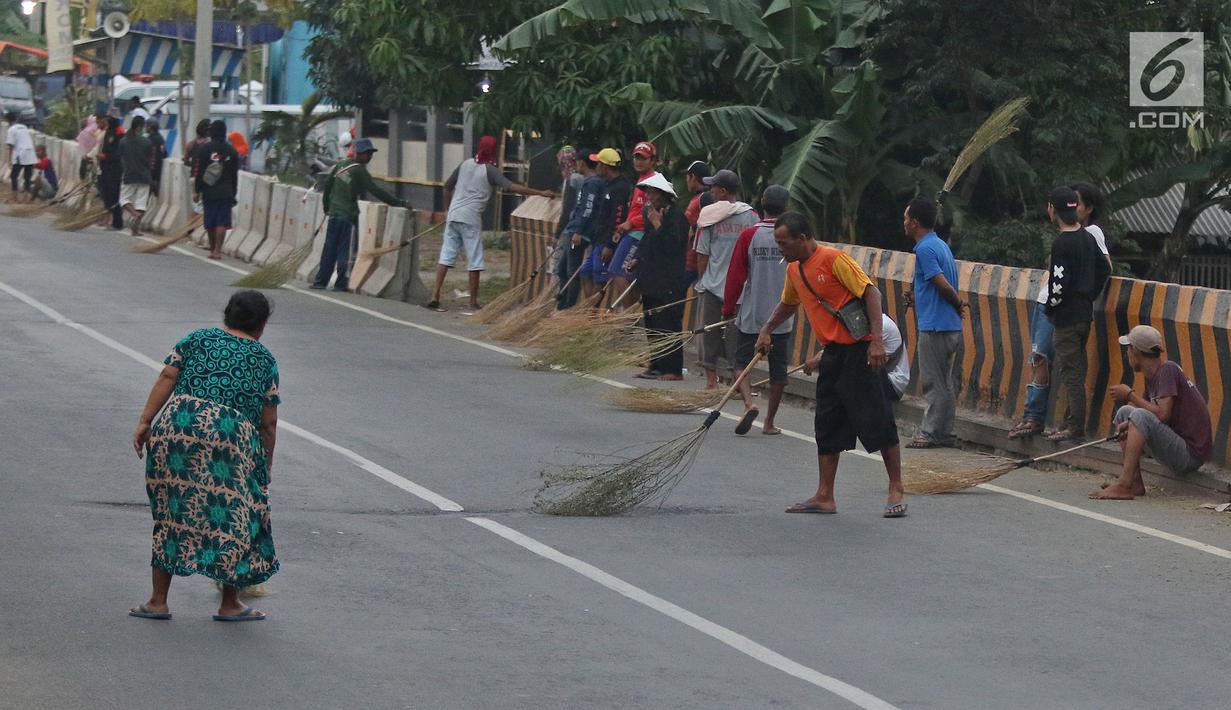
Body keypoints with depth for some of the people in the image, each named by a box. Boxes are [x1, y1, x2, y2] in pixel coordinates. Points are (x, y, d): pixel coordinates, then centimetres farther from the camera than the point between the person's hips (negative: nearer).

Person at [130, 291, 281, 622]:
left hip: (176, 425, 2)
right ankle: (230, 604, 16)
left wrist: (145, 421, 2)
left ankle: (158, 600, 13)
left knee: (170, 512, 11)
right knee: (232, 517, 10)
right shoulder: (265, 360, 15)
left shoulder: (197, 339, 18)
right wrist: (266, 466, 23)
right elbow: (268, 423, 13)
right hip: (233, 435, -2)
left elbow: (166, 379, 5)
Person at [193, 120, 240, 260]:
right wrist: (233, 194, 14)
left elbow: (198, 172, -4)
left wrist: (196, 191, 1)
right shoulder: (231, 151, 3)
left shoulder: (203, 149, -4)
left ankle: (212, 249, 15)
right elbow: (235, 175, 7)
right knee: (222, 222, -2)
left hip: (208, 191, -1)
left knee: (210, 222, 9)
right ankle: (217, 250, -10)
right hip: (226, 193, 1)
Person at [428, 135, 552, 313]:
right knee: (474, 261, 1)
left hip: (453, 216, 6)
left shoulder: (466, 164, 11)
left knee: (446, 256, 7)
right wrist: (540, 193, -14)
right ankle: (474, 303, 3)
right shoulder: (490, 171, -6)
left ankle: (435, 297, 1)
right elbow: (513, 187, -15)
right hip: (471, 219, -6)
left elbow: (447, 186, 18)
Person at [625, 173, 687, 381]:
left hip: (668, 283, -9)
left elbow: (672, 246, -22)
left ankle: (673, 369, -6)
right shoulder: (649, 213, 14)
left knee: (667, 324, -8)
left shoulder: (676, 216, -13)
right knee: (652, 324, 12)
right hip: (651, 278, 9)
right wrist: (637, 260, 12)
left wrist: (657, 224, -20)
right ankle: (656, 365, 18)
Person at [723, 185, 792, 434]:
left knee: (742, 361, 10)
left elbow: (735, 275, -5)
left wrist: (728, 308, 5)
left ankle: (749, 402, -15)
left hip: (751, 313, -1)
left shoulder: (749, 235, -8)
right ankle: (769, 422, 12)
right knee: (778, 367, 9)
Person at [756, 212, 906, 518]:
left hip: (859, 351, -9)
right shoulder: (794, 270, 13)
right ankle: (825, 497, 11)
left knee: (877, 420, -5)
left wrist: (876, 339, -26)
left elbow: (870, 292, -18)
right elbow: (788, 304, 33)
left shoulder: (834, 259, -14)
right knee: (827, 425, 7)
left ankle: (896, 491, 2)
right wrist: (767, 330, 21)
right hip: (832, 352, 9)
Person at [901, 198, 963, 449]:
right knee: (944, 382, 13)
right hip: (951, 326, 10)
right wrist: (917, 298, 14)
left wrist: (958, 304, -4)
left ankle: (929, 434, 0)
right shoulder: (941, 245, 15)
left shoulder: (925, 249, -15)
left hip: (934, 326, -10)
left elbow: (943, 285, -20)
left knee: (934, 383, -4)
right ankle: (944, 433, 17)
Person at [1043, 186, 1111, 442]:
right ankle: (1072, 420, 21)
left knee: (1070, 371, -5)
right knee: (1077, 368, 15)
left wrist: (1050, 306, -4)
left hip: (1067, 315, -9)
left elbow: (1059, 282, -20)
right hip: (1085, 313, 9)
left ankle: (1076, 426, -4)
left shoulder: (1062, 243, -17)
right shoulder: (1088, 237, 9)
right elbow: (1105, 269, 17)